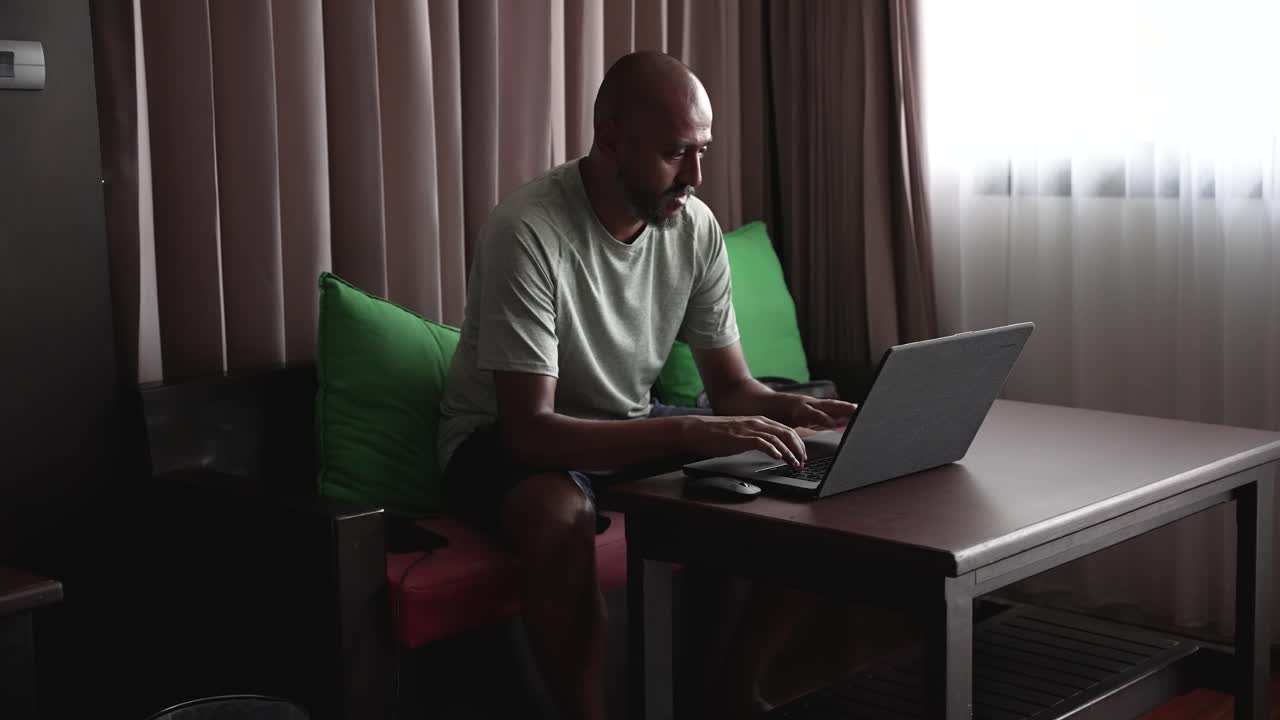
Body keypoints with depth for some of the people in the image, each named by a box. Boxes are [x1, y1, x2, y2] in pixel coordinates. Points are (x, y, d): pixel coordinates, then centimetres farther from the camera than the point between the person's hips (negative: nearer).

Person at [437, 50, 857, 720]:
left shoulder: (695, 226, -9)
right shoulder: (528, 229, -28)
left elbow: (732, 387, -1)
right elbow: (529, 429, -33)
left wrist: (790, 409, -25)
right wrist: (693, 432, -42)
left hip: (630, 426, 6)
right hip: (507, 435, -6)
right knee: (561, 514, -39)